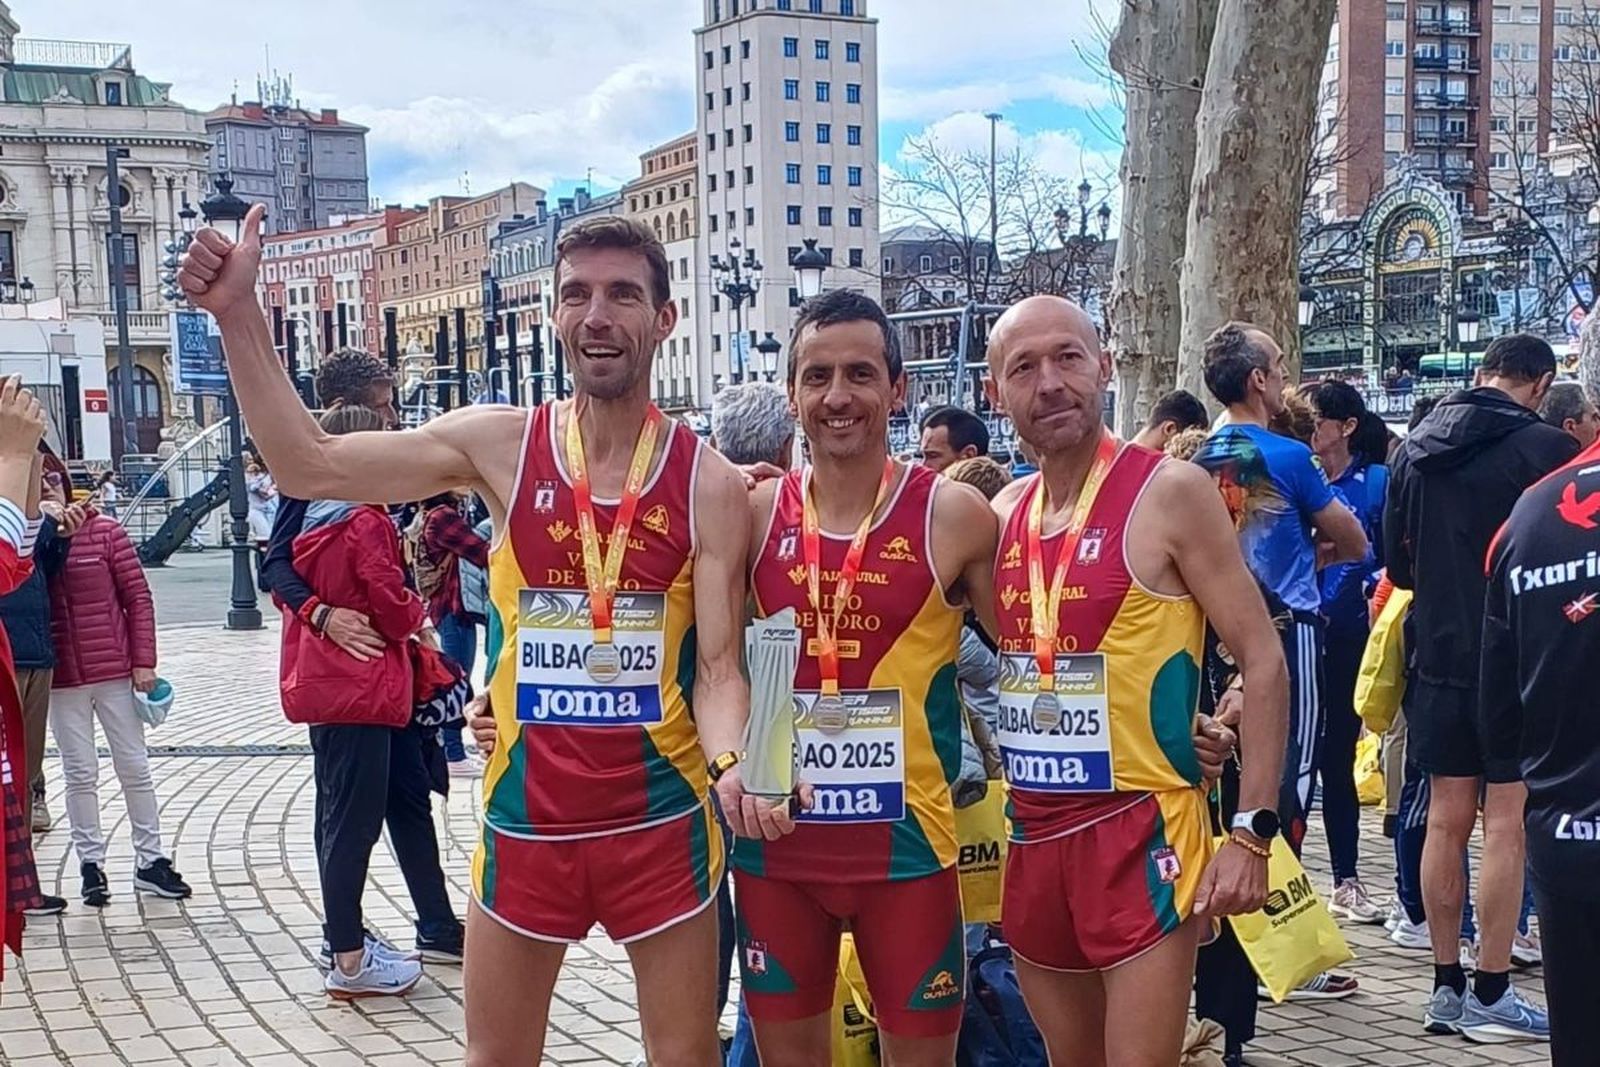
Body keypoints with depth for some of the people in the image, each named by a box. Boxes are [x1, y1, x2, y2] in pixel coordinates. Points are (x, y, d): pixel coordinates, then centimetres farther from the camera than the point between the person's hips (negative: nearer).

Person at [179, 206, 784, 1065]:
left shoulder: (709, 483, -7)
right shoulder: (499, 446, -4)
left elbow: (719, 668, -8)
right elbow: (309, 465, -8)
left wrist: (733, 763, -28)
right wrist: (237, 312, -14)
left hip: (662, 820, -1)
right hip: (526, 817, 1)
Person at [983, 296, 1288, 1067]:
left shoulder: (1169, 492, -10)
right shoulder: (1002, 514, 7)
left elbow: (1262, 661, -11)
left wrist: (1252, 831, -16)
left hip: (1141, 834, -6)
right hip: (1032, 837, 6)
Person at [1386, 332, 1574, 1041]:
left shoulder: (1414, 450, 6)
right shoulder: (1546, 448, -12)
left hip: (1439, 657, 5)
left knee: (1446, 819, 10)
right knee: (1506, 824, 0)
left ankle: (1446, 987, 15)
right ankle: (1491, 994, 4)